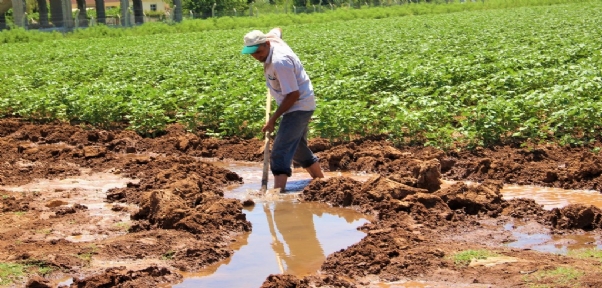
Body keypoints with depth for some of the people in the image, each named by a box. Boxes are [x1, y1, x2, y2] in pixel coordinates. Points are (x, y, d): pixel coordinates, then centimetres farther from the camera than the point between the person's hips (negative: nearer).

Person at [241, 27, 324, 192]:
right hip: (301, 105, 11)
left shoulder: (279, 62, -29)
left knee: (280, 153, -20)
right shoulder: (272, 38, -3)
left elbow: (293, 94, -27)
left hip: (299, 106, -11)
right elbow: (277, 30, 24)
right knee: (298, 148, 23)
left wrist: (273, 119, -23)